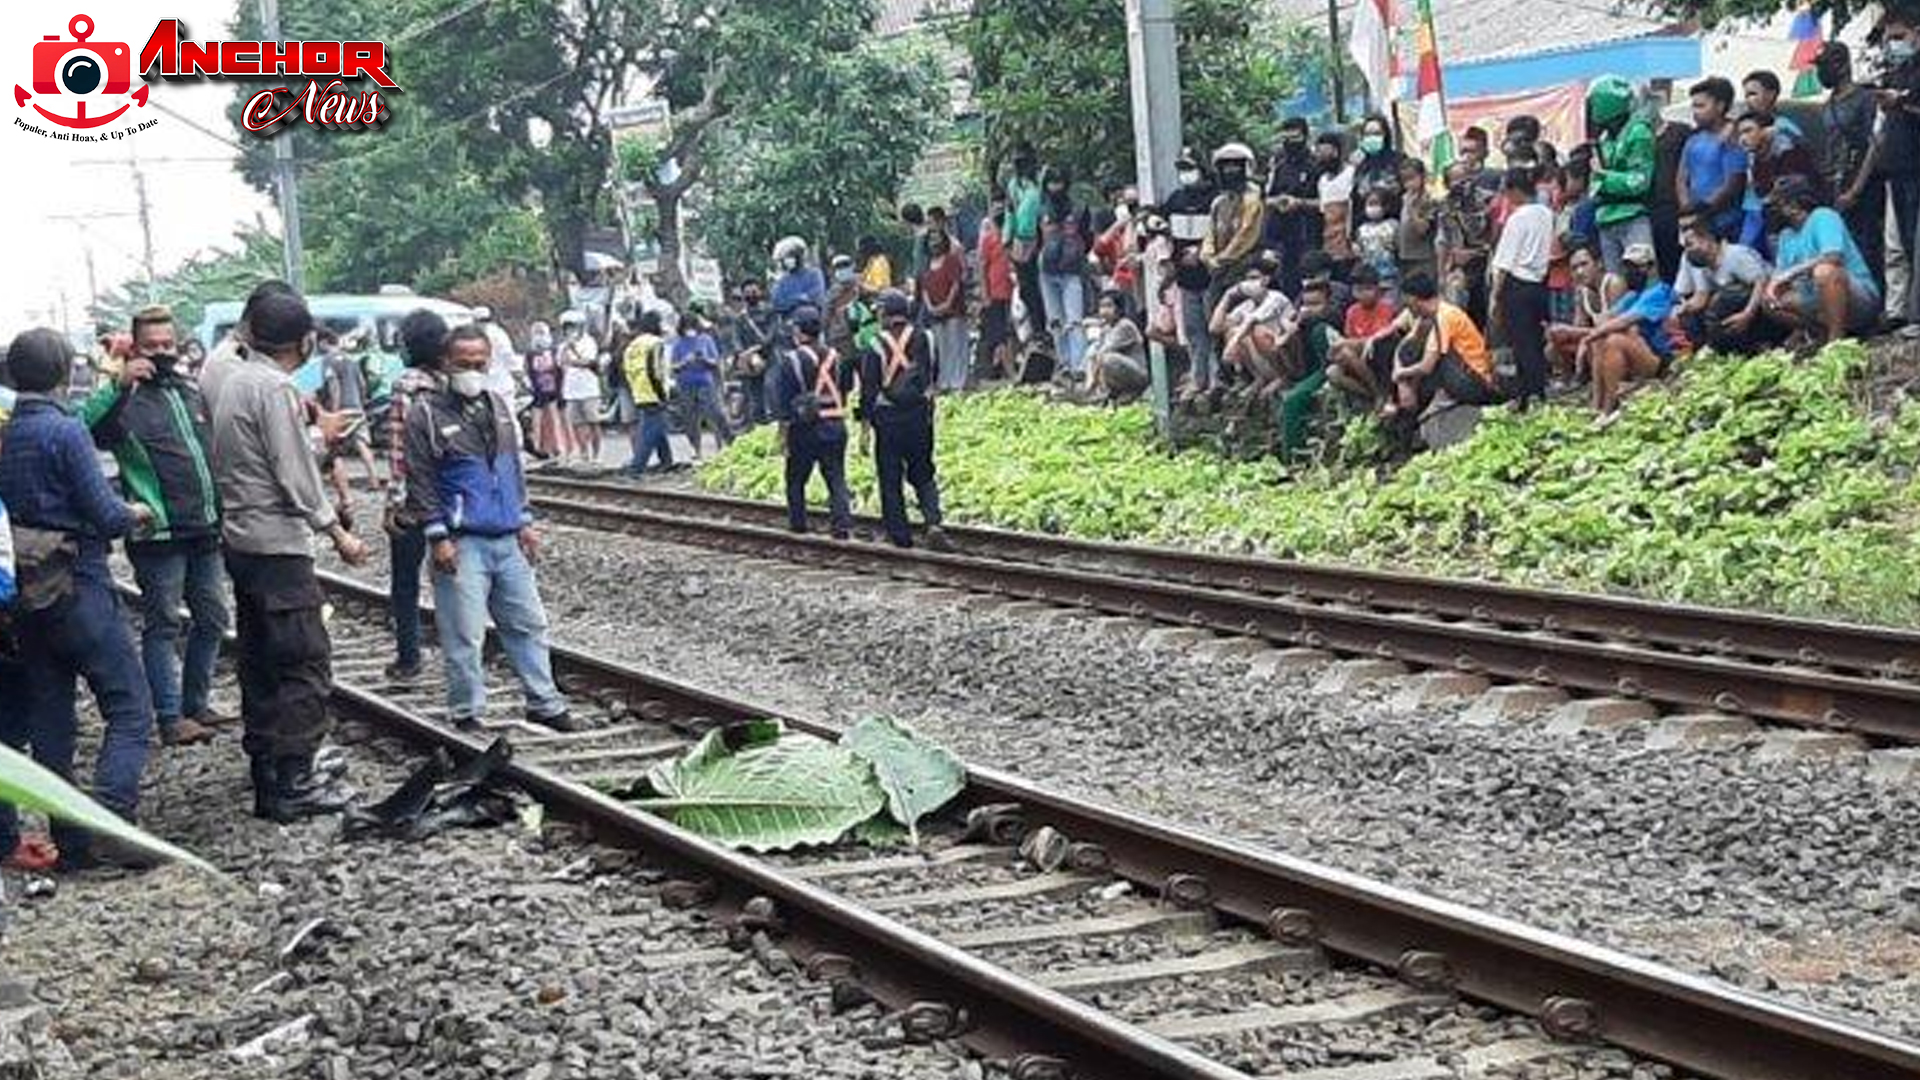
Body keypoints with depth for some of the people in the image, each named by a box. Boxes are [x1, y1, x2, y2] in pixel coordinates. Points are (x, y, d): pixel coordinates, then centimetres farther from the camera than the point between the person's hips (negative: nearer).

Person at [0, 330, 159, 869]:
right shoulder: (66, 432, -13)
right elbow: (105, 516, -15)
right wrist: (135, 514, 5)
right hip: (78, 586, -7)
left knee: (49, 719, 10)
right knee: (130, 709, -3)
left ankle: (71, 839, 12)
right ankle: (111, 820, -17)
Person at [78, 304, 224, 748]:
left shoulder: (192, 391, 13)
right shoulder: (127, 398, -7)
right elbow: (85, 428, -28)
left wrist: (220, 510, 17)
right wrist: (118, 385, -37)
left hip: (204, 529, 7)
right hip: (159, 534, -7)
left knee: (211, 618, 13)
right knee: (163, 624, -2)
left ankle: (195, 702, 26)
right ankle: (170, 716, 3)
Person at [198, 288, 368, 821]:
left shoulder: (226, 373, 6)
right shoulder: (274, 389, -17)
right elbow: (295, 477, -17)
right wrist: (337, 533, -10)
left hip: (239, 537, 9)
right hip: (279, 543, -9)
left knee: (261, 663, 14)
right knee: (305, 663, -4)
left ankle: (267, 776, 19)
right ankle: (294, 783, -5)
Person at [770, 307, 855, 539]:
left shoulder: (792, 361, -9)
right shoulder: (836, 357, 6)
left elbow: (783, 400, -9)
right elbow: (847, 388, 14)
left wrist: (783, 433, -5)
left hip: (805, 428, -4)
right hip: (836, 425, 4)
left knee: (796, 479, 13)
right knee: (836, 478, 3)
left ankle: (798, 523, 19)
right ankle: (843, 523, -9)